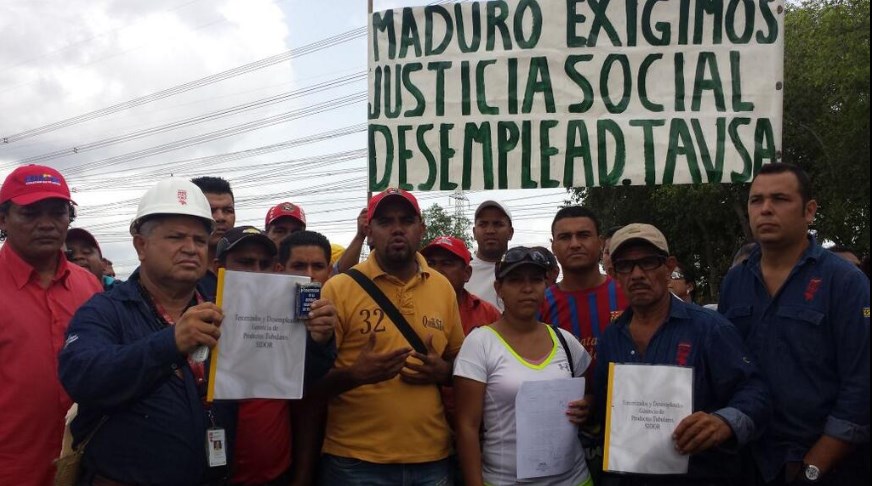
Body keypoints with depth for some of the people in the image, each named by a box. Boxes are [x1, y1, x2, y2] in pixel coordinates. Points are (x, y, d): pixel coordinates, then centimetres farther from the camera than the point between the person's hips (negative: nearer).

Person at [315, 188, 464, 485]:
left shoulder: (443, 288, 5)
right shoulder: (339, 288, -7)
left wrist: (442, 372, -6)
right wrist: (353, 375, -23)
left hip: (432, 458, 4)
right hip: (356, 461, -3)